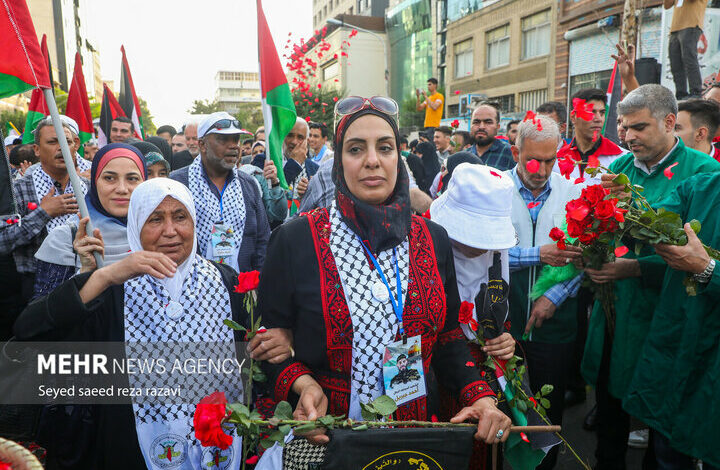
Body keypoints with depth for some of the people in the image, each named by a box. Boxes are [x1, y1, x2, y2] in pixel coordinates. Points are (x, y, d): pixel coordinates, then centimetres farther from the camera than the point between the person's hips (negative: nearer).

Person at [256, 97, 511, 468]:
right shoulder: (295, 239, -12)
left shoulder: (433, 240, -1)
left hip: (414, 431, 4)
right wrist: (303, 384, -22)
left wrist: (481, 395, -9)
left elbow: (448, 338, 5)